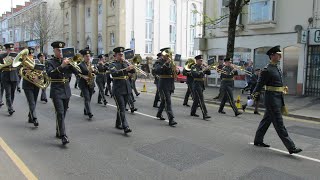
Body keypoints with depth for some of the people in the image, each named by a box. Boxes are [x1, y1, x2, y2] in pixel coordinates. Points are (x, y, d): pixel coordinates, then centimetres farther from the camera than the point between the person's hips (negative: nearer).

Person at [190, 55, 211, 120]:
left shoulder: (202, 66, 12)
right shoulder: (193, 67, -7)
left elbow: (209, 73, 9)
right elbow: (195, 74, -24)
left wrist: (207, 68, -7)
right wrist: (202, 70, -26)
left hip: (202, 85, 7)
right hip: (196, 84, -7)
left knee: (197, 99, 15)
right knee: (201, 100, -11)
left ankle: (193, 112, 27)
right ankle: (205, 114, -14)